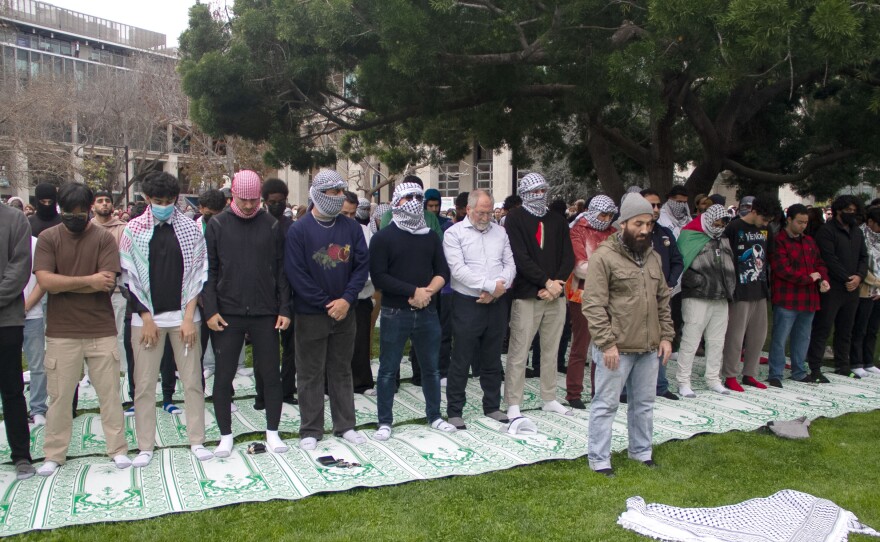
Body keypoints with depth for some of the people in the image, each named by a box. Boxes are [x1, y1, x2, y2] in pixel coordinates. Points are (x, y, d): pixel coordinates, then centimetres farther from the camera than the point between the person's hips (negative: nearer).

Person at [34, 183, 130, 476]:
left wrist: (62, 284, -11)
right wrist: (89, 280, -14)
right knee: (59, 396, 10)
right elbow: (45, 281, -13)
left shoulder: (104, 238, -3)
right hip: (61, 333, 1)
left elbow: (108, 283, -14)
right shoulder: (48, 238, 0)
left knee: (110, 393, 8)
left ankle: (118, 449, 19)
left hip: (102, 331, -1)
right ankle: (54, 455, 24)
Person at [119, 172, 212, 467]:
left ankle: (197, 441, 14)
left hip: (184, 315, 0)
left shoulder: (191, 228, 1)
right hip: (146, 316, 0)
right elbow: (129, 277, 1)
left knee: (192, 380, 3)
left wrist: (189, 316, -5)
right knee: (144, 384, 3)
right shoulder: (134, 230, 1)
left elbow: (198, 274, 1)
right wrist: (146, 317, -4)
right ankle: (145, 446, 15)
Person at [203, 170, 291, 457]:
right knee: (223, 377, 5)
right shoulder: (218, 224, 1)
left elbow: (281, 270, 4)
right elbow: (208, 270, 1)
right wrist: (210, 310, -8)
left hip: (265, 314, 1)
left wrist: (284, 309, -2)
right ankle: (226, 436, 20)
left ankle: (272, 431, 21)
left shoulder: (271, 225, 3)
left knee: (271, 374, 6)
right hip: (227, 314, 0)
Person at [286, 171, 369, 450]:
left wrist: (347, 299, -12)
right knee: (311, 374, 6)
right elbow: (295, 273, -12)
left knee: (342, 371, 14)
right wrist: (326, 304, -14)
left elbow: (362, 265, 1)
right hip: (310, 315, -3)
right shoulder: (299, 230, -9)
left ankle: (345, 425, 25)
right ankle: (310, 430, 18)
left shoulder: (352, 227, 2)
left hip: (344, 312, 4)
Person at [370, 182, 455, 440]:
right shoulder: (383, 237, -3)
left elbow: (443, 272, 8)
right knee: (388, 370, 3)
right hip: (394, 313, -4)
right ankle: (385, 422, 15)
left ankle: (434, 416, 27)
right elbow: (379, 277, -11)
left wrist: (428, 291, -12)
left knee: (431, 367, 12)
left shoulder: (431, 237, 12)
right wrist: (414, 291, -17)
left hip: (427, 312, 4)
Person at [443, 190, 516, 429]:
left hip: (497, 303, 5)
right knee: (461, 360, 2)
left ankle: (492, 406, 28)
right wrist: (491, 285, -17)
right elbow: (458, 270, -15)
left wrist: (497, 290, -10)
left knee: (492, 359, 15)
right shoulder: (454, 233, -4)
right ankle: (454, 411, 13)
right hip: (467, 304, -4)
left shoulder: (500, 232, 12)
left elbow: (510, 265, 7)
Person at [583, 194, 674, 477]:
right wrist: (607, 343, -19)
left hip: (649, 348, 7)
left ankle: (641, 450, 35)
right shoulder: (604, 257, -12)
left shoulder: (653, 257, 11)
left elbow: (663, 300, 17)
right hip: (616, 348, -7)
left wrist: (666, 336, 10)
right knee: (606, 404, 3)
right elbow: (594, 305, -16)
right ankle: (599, 458, 14)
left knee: (644, 403, 19)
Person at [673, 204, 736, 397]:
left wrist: (730, 287, 14)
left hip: (721, 300, 7)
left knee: (717, 342, 12)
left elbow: (732, 265, 25)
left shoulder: (725, 241, 17)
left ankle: (713, 378, 24)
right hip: (697, 299, -7)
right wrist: (702, 283, -16)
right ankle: (683, 381, 3)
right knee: (690, 342, -4)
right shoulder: (690, 238, -6)